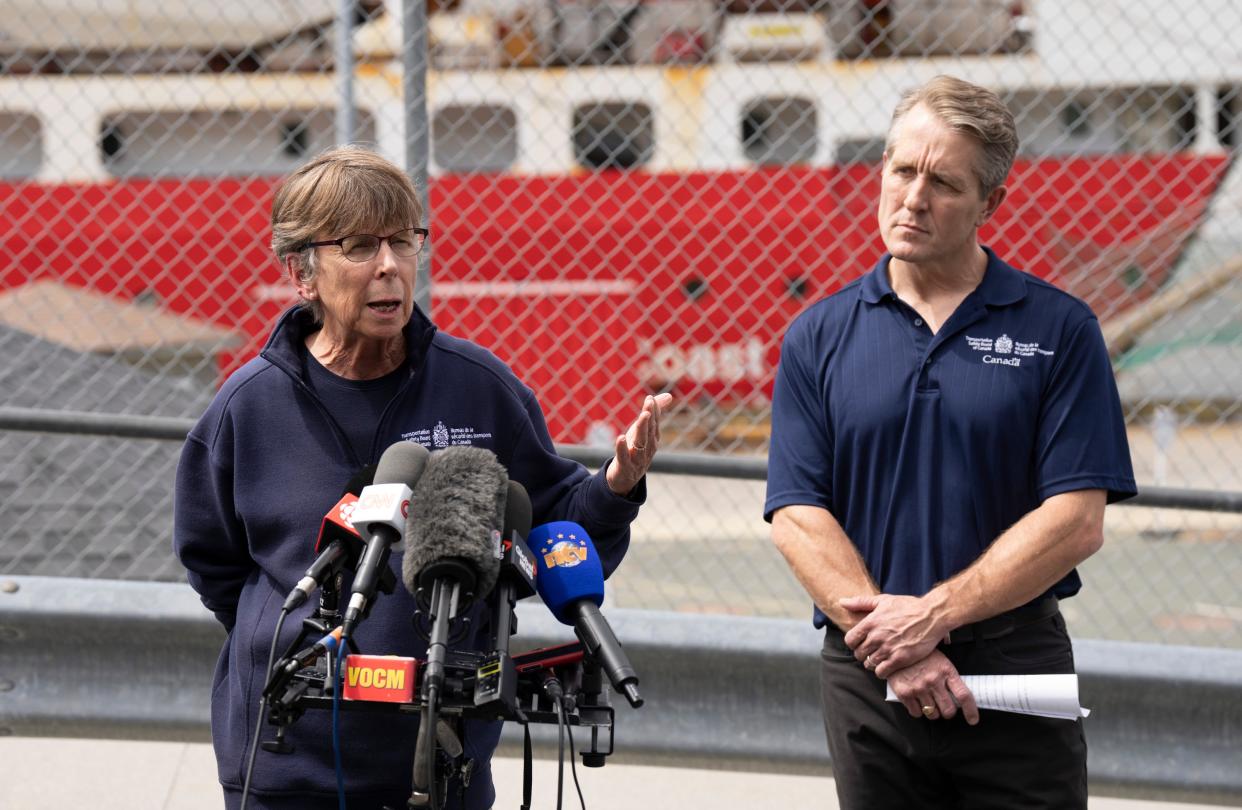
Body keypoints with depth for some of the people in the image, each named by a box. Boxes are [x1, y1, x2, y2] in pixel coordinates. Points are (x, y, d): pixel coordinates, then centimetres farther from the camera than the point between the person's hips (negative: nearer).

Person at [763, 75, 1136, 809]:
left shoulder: (1058, 330, 0)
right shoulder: (820, 336, 6)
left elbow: (1077, 522, -7)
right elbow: (798, 516, -1)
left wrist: (933, 615, -13)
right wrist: (892, 647, -13)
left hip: (1016, 665, -2)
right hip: (866, 676, 2)